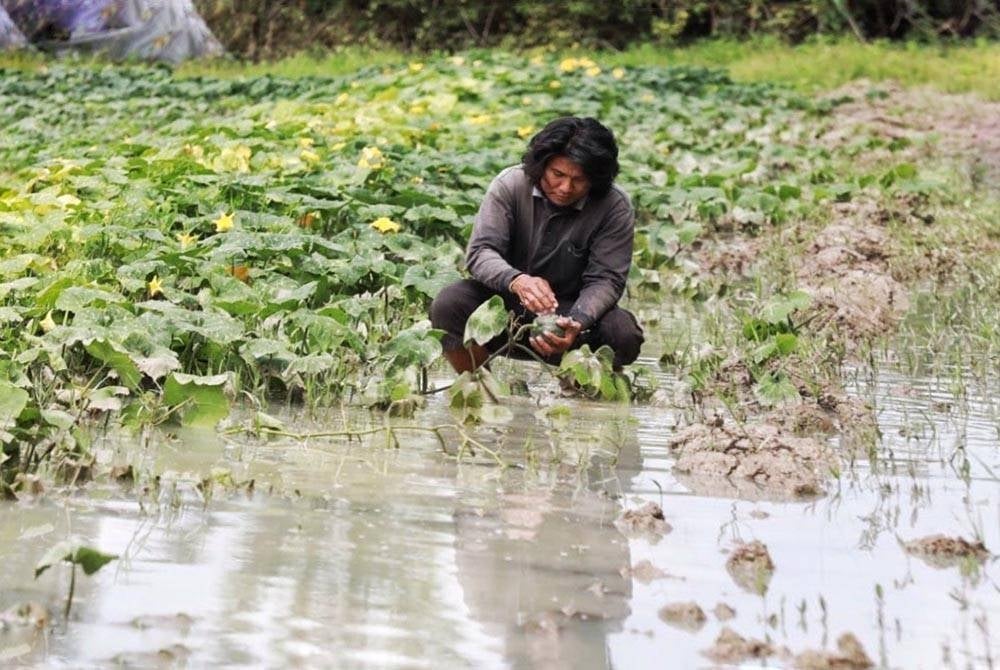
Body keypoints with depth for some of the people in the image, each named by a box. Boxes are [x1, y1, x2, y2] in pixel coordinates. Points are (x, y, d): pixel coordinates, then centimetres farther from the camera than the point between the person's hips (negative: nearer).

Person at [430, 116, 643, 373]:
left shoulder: (615, 207, -14)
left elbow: (605, 280, -16)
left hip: (567, 312, 0)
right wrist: (516, 281, -43)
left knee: (624, 335, -29)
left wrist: (577, 324, -38)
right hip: (503, 303, 1)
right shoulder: (510, 185, -13)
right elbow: (480, 252, -20)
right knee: (448, 305, -28)